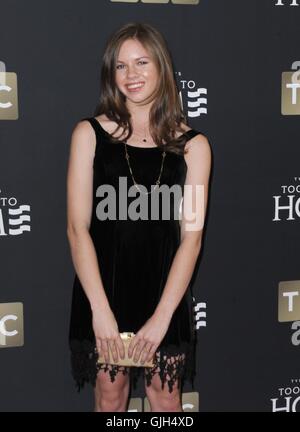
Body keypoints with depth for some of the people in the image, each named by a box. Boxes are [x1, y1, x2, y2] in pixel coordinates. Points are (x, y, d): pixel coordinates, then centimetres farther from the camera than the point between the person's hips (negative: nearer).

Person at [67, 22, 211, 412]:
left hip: (164, 288, 1)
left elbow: (191, 236, -6)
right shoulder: (90, 133, -3)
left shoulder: (192, 144, -2)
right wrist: (101, 309, -14)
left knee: (166, 396, 13)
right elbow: (78, 227, -8)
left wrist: (162, 315, -12)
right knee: (110, 394, 14)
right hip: (103, 286, 0)